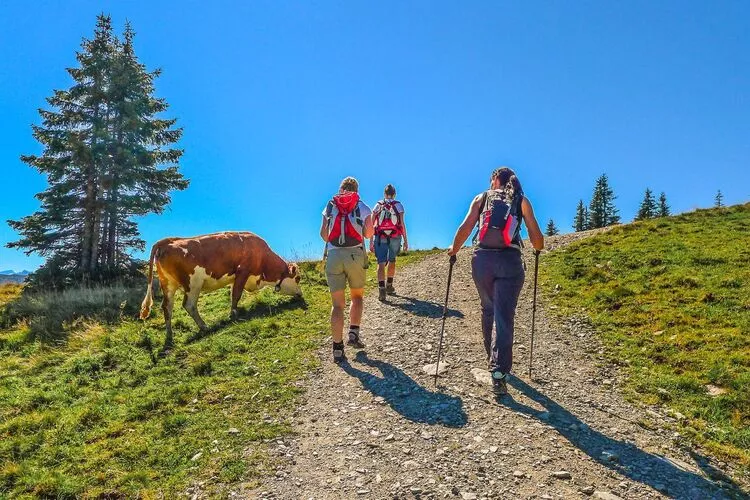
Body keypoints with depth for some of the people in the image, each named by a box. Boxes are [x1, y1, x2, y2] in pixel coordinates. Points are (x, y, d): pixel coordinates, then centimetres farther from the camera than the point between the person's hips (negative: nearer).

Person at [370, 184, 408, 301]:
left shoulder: (378, 205, 7)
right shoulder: (398, 205, 3)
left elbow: (371, 224, 1)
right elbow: (402, 223, -5)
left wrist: (371, 241, 4)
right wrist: (405, 240, -1)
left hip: (380, 238, 0)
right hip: (395, 237, 0)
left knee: (381, 263, -3)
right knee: (392, 261, 21)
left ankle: (381, 289, -20)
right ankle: (389, 286, 31)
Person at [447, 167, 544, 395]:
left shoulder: (481, 198, 11)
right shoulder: (522, 201, 10)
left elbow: (465, 227, 0)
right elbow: (536, 236, 5)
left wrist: (454, 248, 15)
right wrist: (538, 248, 26)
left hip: (482, 259, 2)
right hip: (510, 261, -1)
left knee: (488, 310, 20)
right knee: (503, 317, -2)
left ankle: (492, 358, 34)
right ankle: (498, 372, -11)